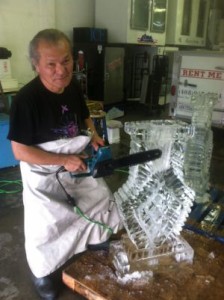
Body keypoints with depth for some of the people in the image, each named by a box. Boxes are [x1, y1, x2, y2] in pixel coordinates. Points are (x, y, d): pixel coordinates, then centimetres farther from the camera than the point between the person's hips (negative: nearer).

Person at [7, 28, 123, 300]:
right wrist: (64, 160, -26)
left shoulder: (73, 87, -8)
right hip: (43, 174, -6)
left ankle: (97, 239, 50)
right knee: (46, 225, 2)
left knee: (102, 198, 17)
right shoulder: (26, 100, -29)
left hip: (78, 165, 7)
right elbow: (20, 152, -26)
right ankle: (42, 274, 33)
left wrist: (93, 135, -9)